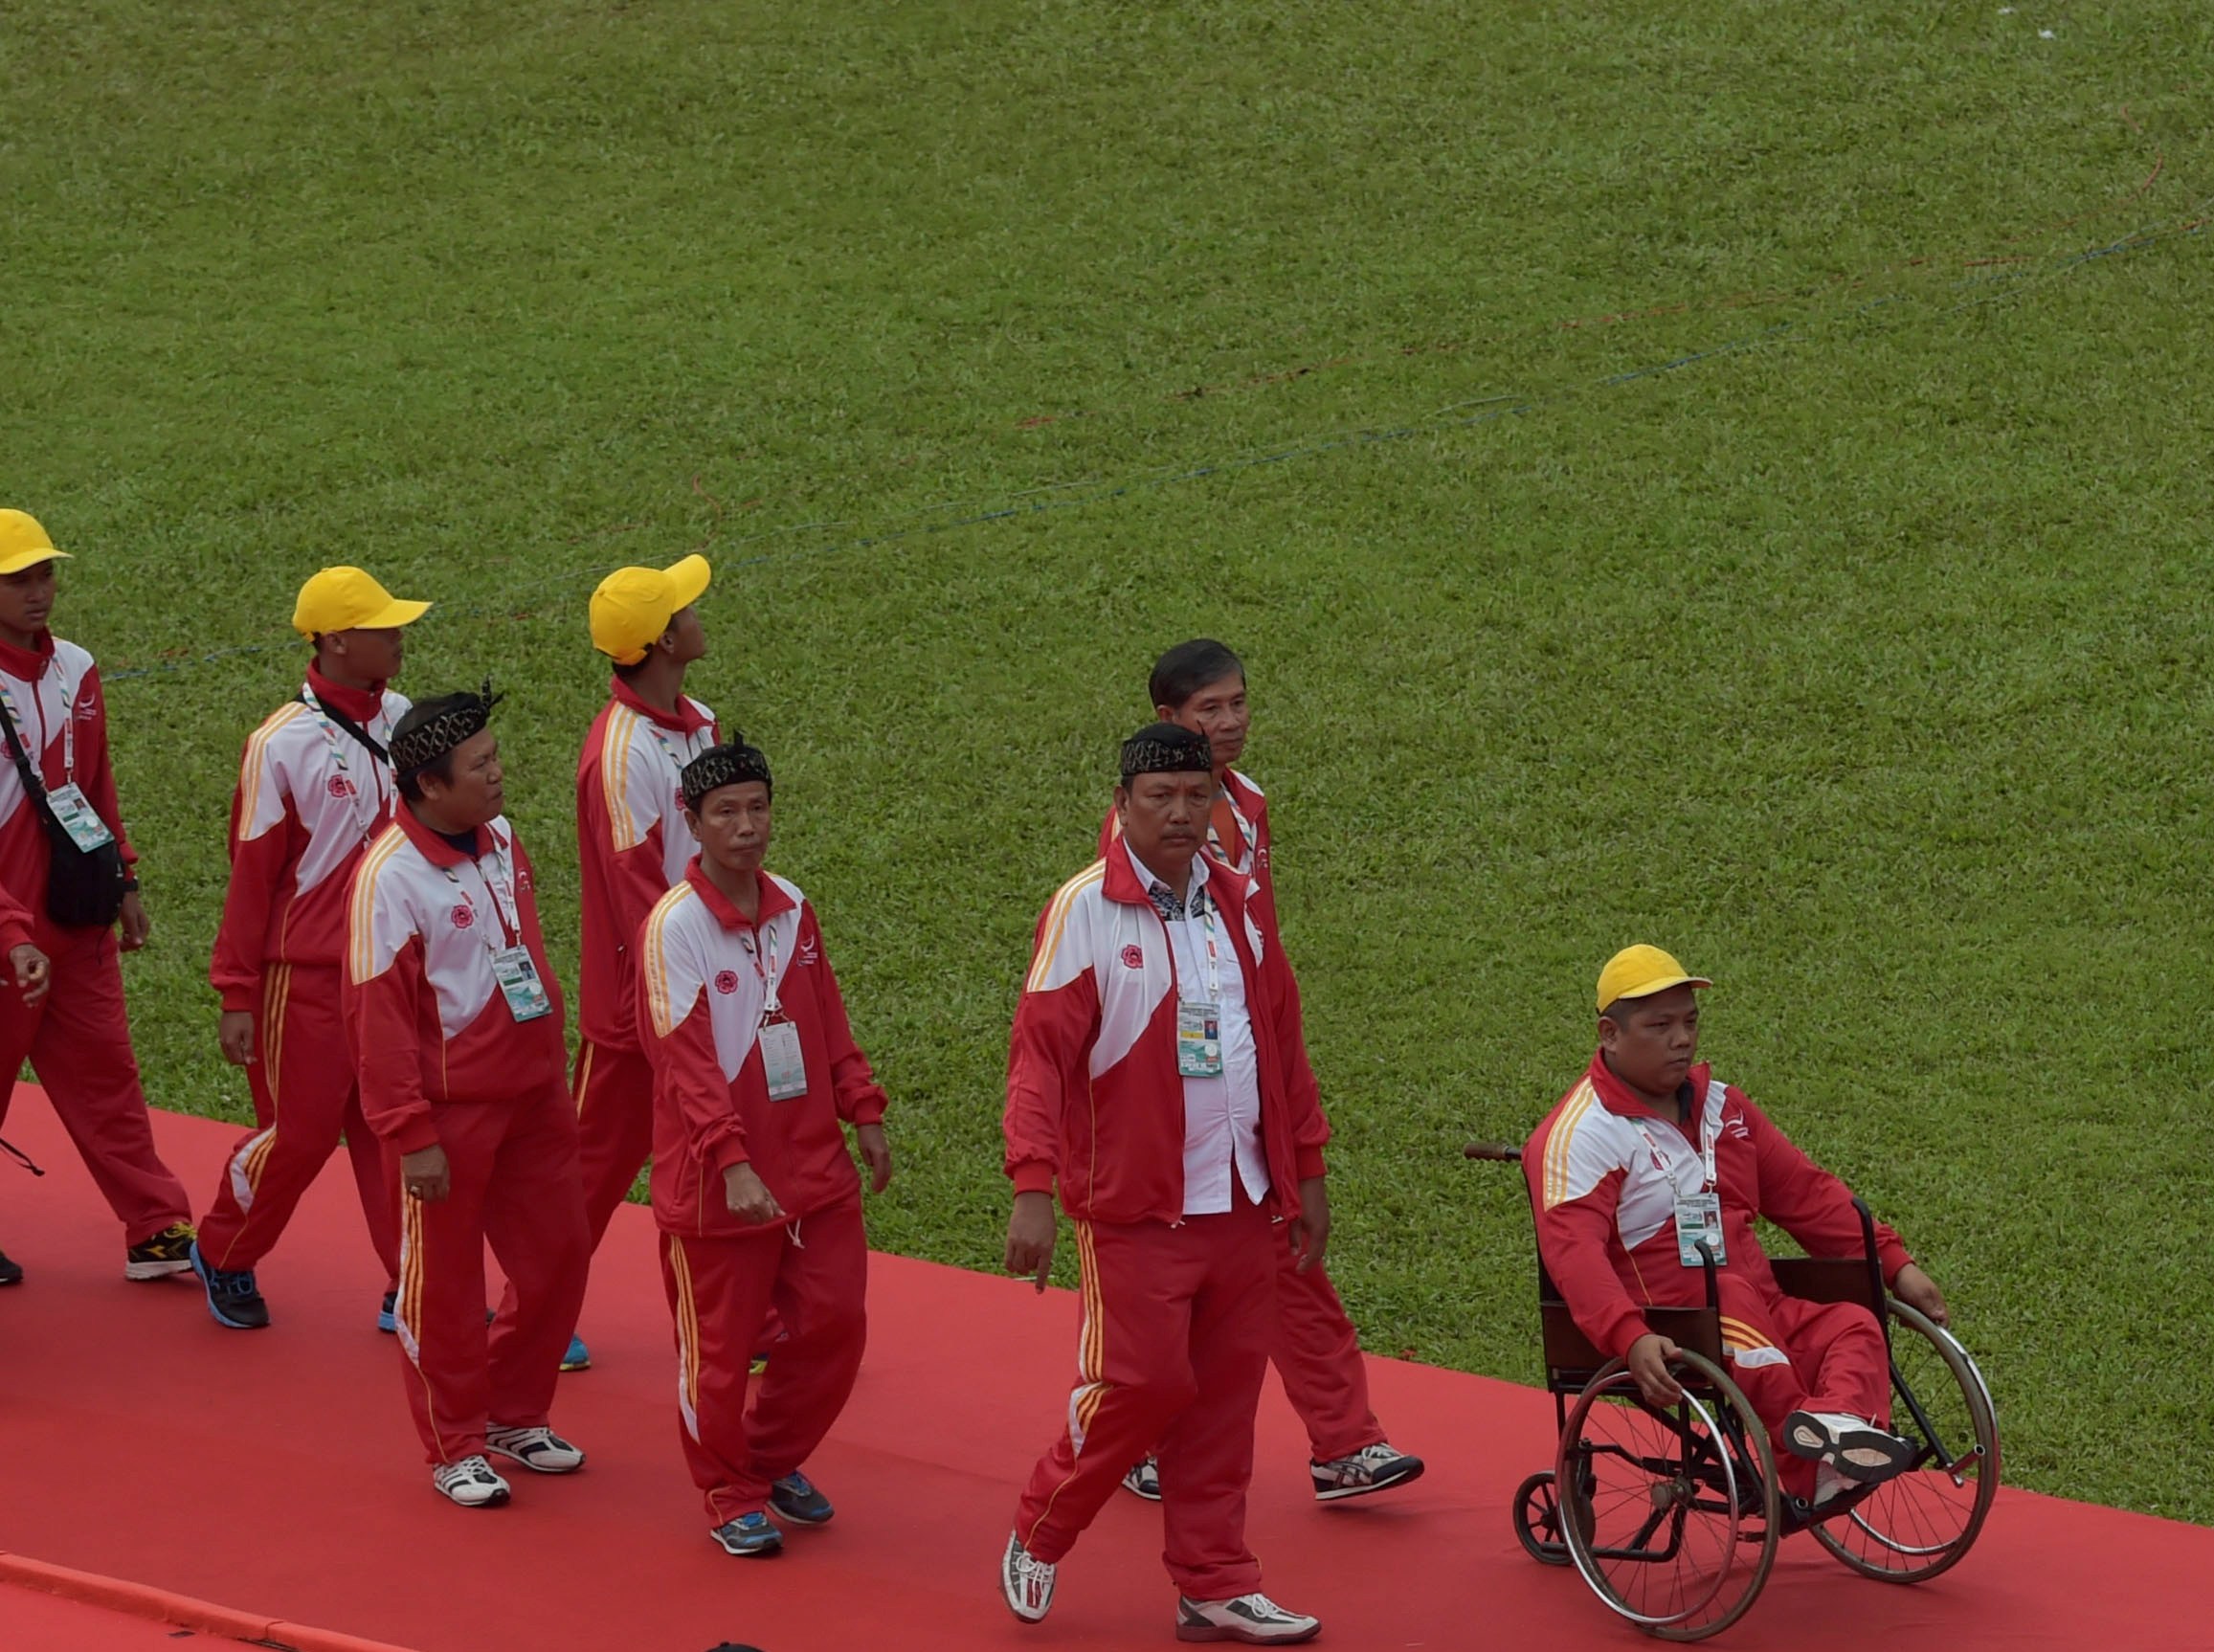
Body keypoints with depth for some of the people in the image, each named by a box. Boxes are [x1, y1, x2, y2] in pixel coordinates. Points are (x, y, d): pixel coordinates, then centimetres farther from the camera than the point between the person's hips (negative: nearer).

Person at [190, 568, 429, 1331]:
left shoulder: (401, 722, 2)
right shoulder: (283, 744, -15)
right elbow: (251, 873, -11)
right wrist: (237, 996, -10)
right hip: (307, 976, -5)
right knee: (298, 1133, 5)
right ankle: (222, 1257, 28)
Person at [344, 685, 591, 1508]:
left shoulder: (501, 841, 4)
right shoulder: (390, 877, -19)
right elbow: (378, 1014, -18)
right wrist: (411, 1136, -19)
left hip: (530, 1093, 7)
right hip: (450, 1104, -7)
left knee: (558, 1254, 12)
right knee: (444, 1278, 5)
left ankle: (516, 1417, 31)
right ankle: (456, 1450, 18)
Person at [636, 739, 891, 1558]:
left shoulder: (792, 909, 6)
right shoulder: (674, 925, -14)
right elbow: (686, 1061, -20)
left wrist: (863, 1113, 12)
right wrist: (733, 1163, -27)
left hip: (814, 1163, 6)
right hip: (715, 1180, -6)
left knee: (835, 1322, 7)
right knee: (720, 1346, 4)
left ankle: (775, 1458, 31)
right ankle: (733, 1496, 22)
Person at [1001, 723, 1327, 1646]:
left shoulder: (1235, 905, 9)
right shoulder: (1086, 910, -8)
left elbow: (1282, 1043, 16)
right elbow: (1041, 1054, -12)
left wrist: (1305, 1174, 16)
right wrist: (1033, 1190, -20)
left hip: (1243, 1204, 5)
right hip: (1135, 1207, -5)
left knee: (1223, 1394, 7)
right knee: (1141, 1380, -7)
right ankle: (1038, 1536, 15)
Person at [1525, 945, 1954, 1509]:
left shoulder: (1720, 1105, 20)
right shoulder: (1581, 1133, -5)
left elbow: (1806, 1193, 26)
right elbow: (1573, 1251, -20)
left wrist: (1894, 1265, 16)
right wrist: (1632, 1340, -36)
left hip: (1763, 1314, 7)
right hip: (1664, 1343, -7)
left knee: (1853, 1324, -20)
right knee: (1731, 1296, -36)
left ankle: (1839, 1422, -52)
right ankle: (1811, 1465, -48)